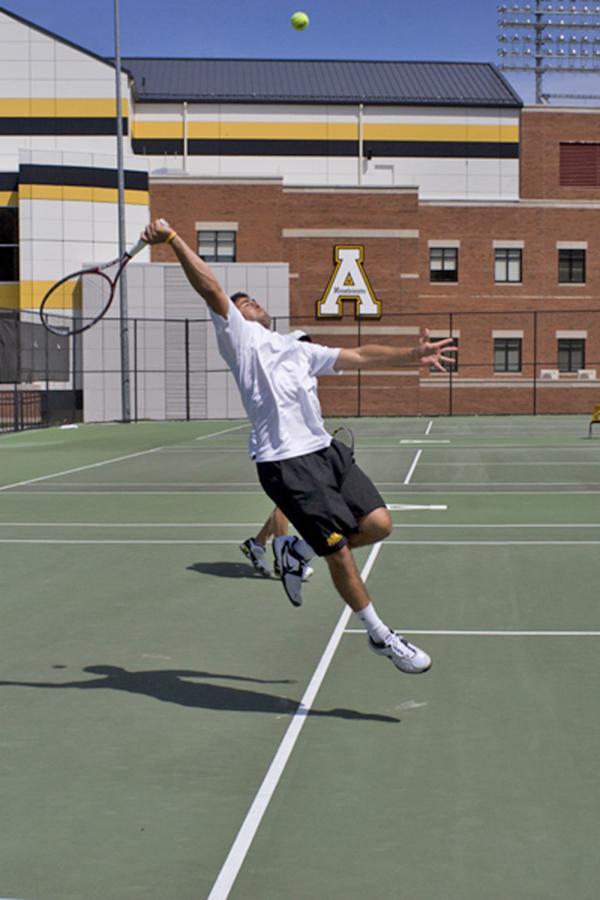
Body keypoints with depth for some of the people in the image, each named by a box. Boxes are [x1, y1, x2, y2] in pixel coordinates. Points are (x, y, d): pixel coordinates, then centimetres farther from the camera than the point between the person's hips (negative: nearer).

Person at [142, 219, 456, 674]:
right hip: (286, 462, -7)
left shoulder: (300, 349, 26)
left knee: (378, 524, -3)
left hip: (326, 449, 7)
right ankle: (381, 635, 14)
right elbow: (210, 288, -6)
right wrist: (172, 238, -14)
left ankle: (298, 552, 21)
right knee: (339, 550, -4)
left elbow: (358, 356, 24)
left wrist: (411, 356, 16)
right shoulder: (239, 336, 6)